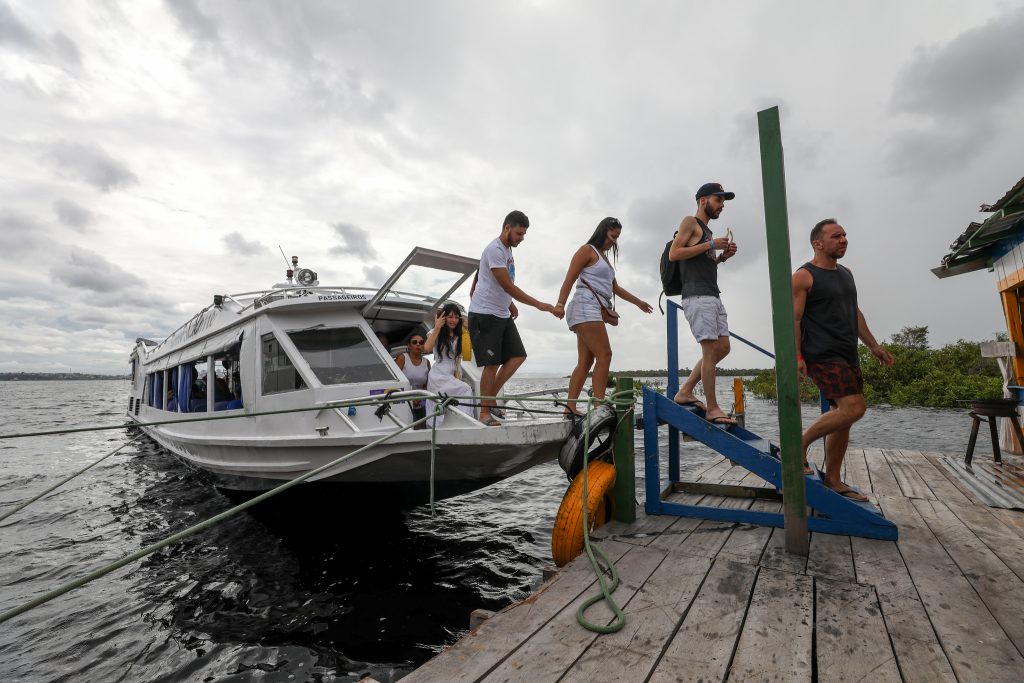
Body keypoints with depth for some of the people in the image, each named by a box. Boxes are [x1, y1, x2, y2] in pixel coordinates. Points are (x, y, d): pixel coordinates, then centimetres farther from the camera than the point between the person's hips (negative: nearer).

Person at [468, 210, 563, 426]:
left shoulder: (507, 250, 15)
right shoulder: (494, 250, -16)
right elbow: (508, 286, -23)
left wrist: (510, 304, 14)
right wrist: (539, 305, -24)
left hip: (502, 315, 9)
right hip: (484, 315, -9)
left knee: (518, 356, 2)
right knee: (492, 363, -7)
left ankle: (490, 398, 11)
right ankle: (485, 412, 4)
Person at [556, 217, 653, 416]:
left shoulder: (604, 257, 30)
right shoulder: (587, 250, 3)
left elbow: (615, 288, 38)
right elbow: (569, 280, -8)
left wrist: (638, 302, 43)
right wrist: (560, 305, -19)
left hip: (595, 311, 9)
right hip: (585, 306, -9)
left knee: (586, 361, 1)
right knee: (604, 355, -17)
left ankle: (570, 407, -1)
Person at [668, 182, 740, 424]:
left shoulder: (706, 230, 27)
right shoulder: (690, 222, 2)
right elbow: (673, 254, -12)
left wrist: (722, 257, 11)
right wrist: (710, 245, -11)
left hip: (713, 296, 9)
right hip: (697, 295, -9)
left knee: (723, 348, 6)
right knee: (710, 350, -11)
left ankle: (685, 392, 11)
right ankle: (712, 408, -6)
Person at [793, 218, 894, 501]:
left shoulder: (845, 274, 19)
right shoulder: (804, 276, -7)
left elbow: (855, 313, 25)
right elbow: (794, 319, -13)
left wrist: (873, 345, 21)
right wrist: (797, 356, -20)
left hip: (847, 355, 9)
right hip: (822, 355, -9)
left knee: (842, 416, 8)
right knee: (854, 407, -20)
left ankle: (833, 480, 16)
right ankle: (801, 443, -4)